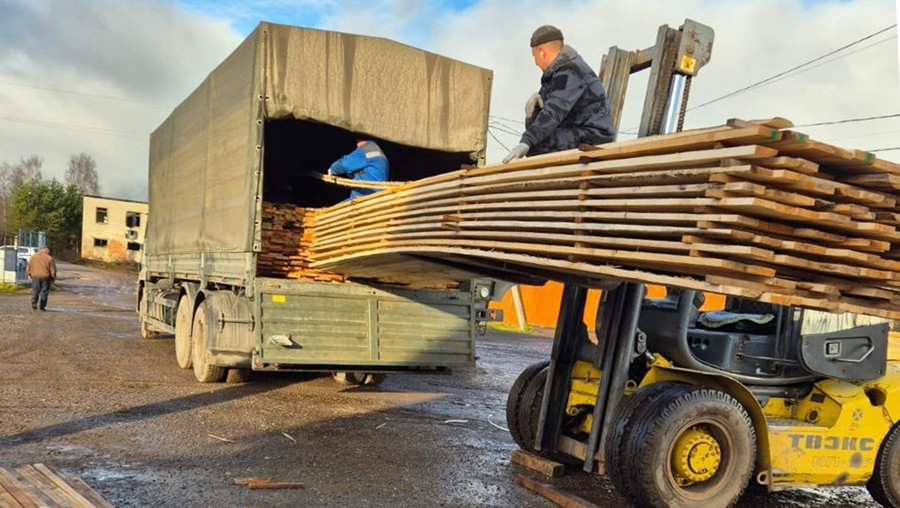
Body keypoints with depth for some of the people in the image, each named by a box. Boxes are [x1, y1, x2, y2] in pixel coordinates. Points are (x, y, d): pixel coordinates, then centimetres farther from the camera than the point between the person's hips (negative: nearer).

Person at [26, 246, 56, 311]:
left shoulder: (33, 257, 7)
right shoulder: (49, 259, -4)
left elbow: (28, 268, 10)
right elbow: (53, 270, -5)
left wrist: (30, 275, 23)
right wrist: (53, 278, 8)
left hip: (35, 276, 2)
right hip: (45, 277, -2)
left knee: (35, 290, 10)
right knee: (44, 291, 6)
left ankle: (34, 299, -17)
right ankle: (42, 306, 5)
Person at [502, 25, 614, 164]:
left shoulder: (569, 72, -16)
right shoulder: (556, 72, 18)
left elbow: (554, 111, -29)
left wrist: (526, 142, -39)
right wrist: (532, 108, -7)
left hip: (591, 138, -11)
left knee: (536, 144, -27)